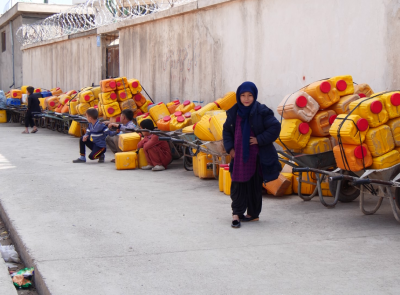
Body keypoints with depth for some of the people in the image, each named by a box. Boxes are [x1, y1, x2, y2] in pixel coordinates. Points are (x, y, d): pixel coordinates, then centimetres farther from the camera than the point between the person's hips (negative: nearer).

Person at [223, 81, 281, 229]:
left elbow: (275, 127, -11)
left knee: (254, 185, 6)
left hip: (255, 156, -3)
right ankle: (237, 214, 6)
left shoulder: (261, 111, -8)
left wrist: (259, 140, -14)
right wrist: (230, 148, 4)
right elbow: (226, 131, 15)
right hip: (238, 155, 3)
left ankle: (253, 214, 18)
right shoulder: (234, 112, 6)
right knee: (238, 184, 0)